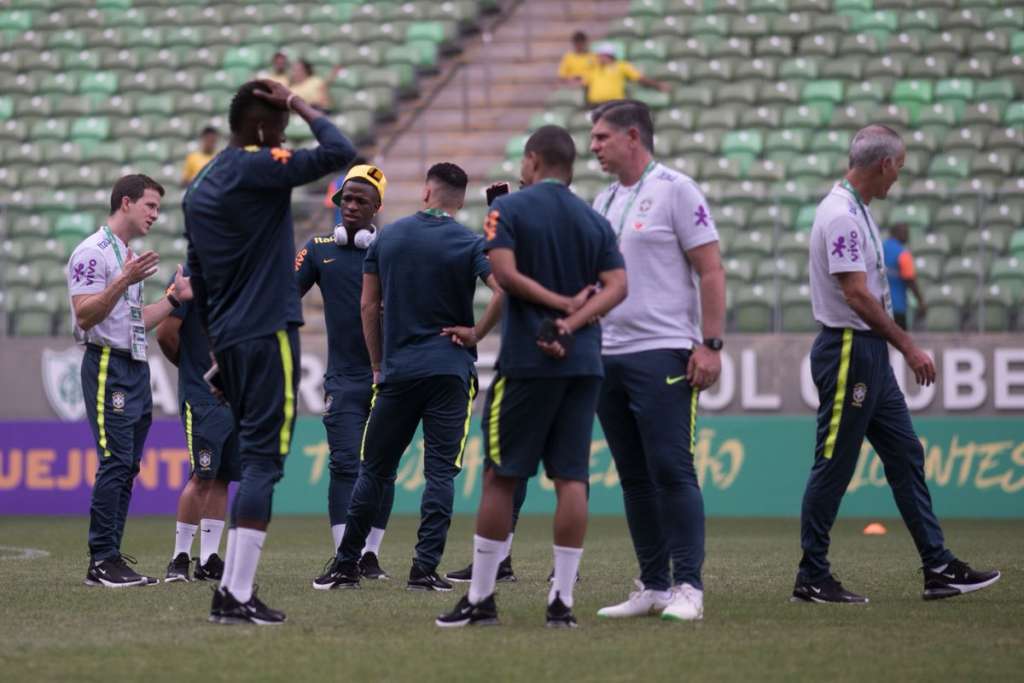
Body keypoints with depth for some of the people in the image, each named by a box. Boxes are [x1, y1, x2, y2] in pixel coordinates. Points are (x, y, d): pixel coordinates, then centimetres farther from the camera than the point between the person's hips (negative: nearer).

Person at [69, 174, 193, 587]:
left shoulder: (129, 256, 20)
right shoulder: (93, 253, -9)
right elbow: (85, 315, -18)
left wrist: (175, 297, 19)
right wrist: (124, 281, -27)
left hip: (136, 368, 10)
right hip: (108, 367, -10)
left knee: (126, 468, 8)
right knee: (115, 464, -13)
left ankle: (108, 560, 10)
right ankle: (102, 560, -11)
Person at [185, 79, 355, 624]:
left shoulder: (200, 187, 16)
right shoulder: (257, 168, -10)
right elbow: (339, 153, -17)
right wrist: (298, 105, -3)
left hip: (228, 339, 9)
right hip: (268, 334, -9)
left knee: (253, 459, 15)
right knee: (263, 461, -9)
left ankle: (232, 590, 11)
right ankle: (237, 595, -15)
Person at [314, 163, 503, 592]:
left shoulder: (387, 237, 6)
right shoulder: (470, 244, -3)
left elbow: (369, 305, 9)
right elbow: (504, 291, -18)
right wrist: (476, 334, -4)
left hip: (397, 371, 2)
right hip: (450, 369, -2)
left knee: (375, 470, 10)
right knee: (440, 472, 0)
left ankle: (345, 566, 14)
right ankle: (425, 568, -7)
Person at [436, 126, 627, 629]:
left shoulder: (509, 209, -2)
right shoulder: (595, 221, 12)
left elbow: (505, 274, -14)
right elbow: (617, 286, 1)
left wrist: (563, 303, -6)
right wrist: (572, 322, -10)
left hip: (526, 361, -4)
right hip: (583, 362, 4)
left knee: (501, 477, 2)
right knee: (571, 478, 3)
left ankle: (480, 598, 5)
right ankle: (562, 600, 0)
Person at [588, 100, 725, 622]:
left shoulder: (674, 191, -5)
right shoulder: (604, 202, 17)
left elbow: (711, 271, -8)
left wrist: (710, 344, -14)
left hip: (662, 354, -7)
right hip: (609, 357, 7)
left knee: (671, 471, -10)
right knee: (635, 477, 8)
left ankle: (688, 587, -8)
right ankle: (653, 587, 12)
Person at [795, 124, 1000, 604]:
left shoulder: (856, 211, 15)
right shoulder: (841, 215, -17)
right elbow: (857, 295, -22)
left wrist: (897, 345, 18)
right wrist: (908, 346, -18)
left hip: (871, 354, 11)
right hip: (847, 352, -11)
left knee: (906, 456, 9)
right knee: (833, 468, -4)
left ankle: (938, 568, 11)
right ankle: (811, 578, 2)